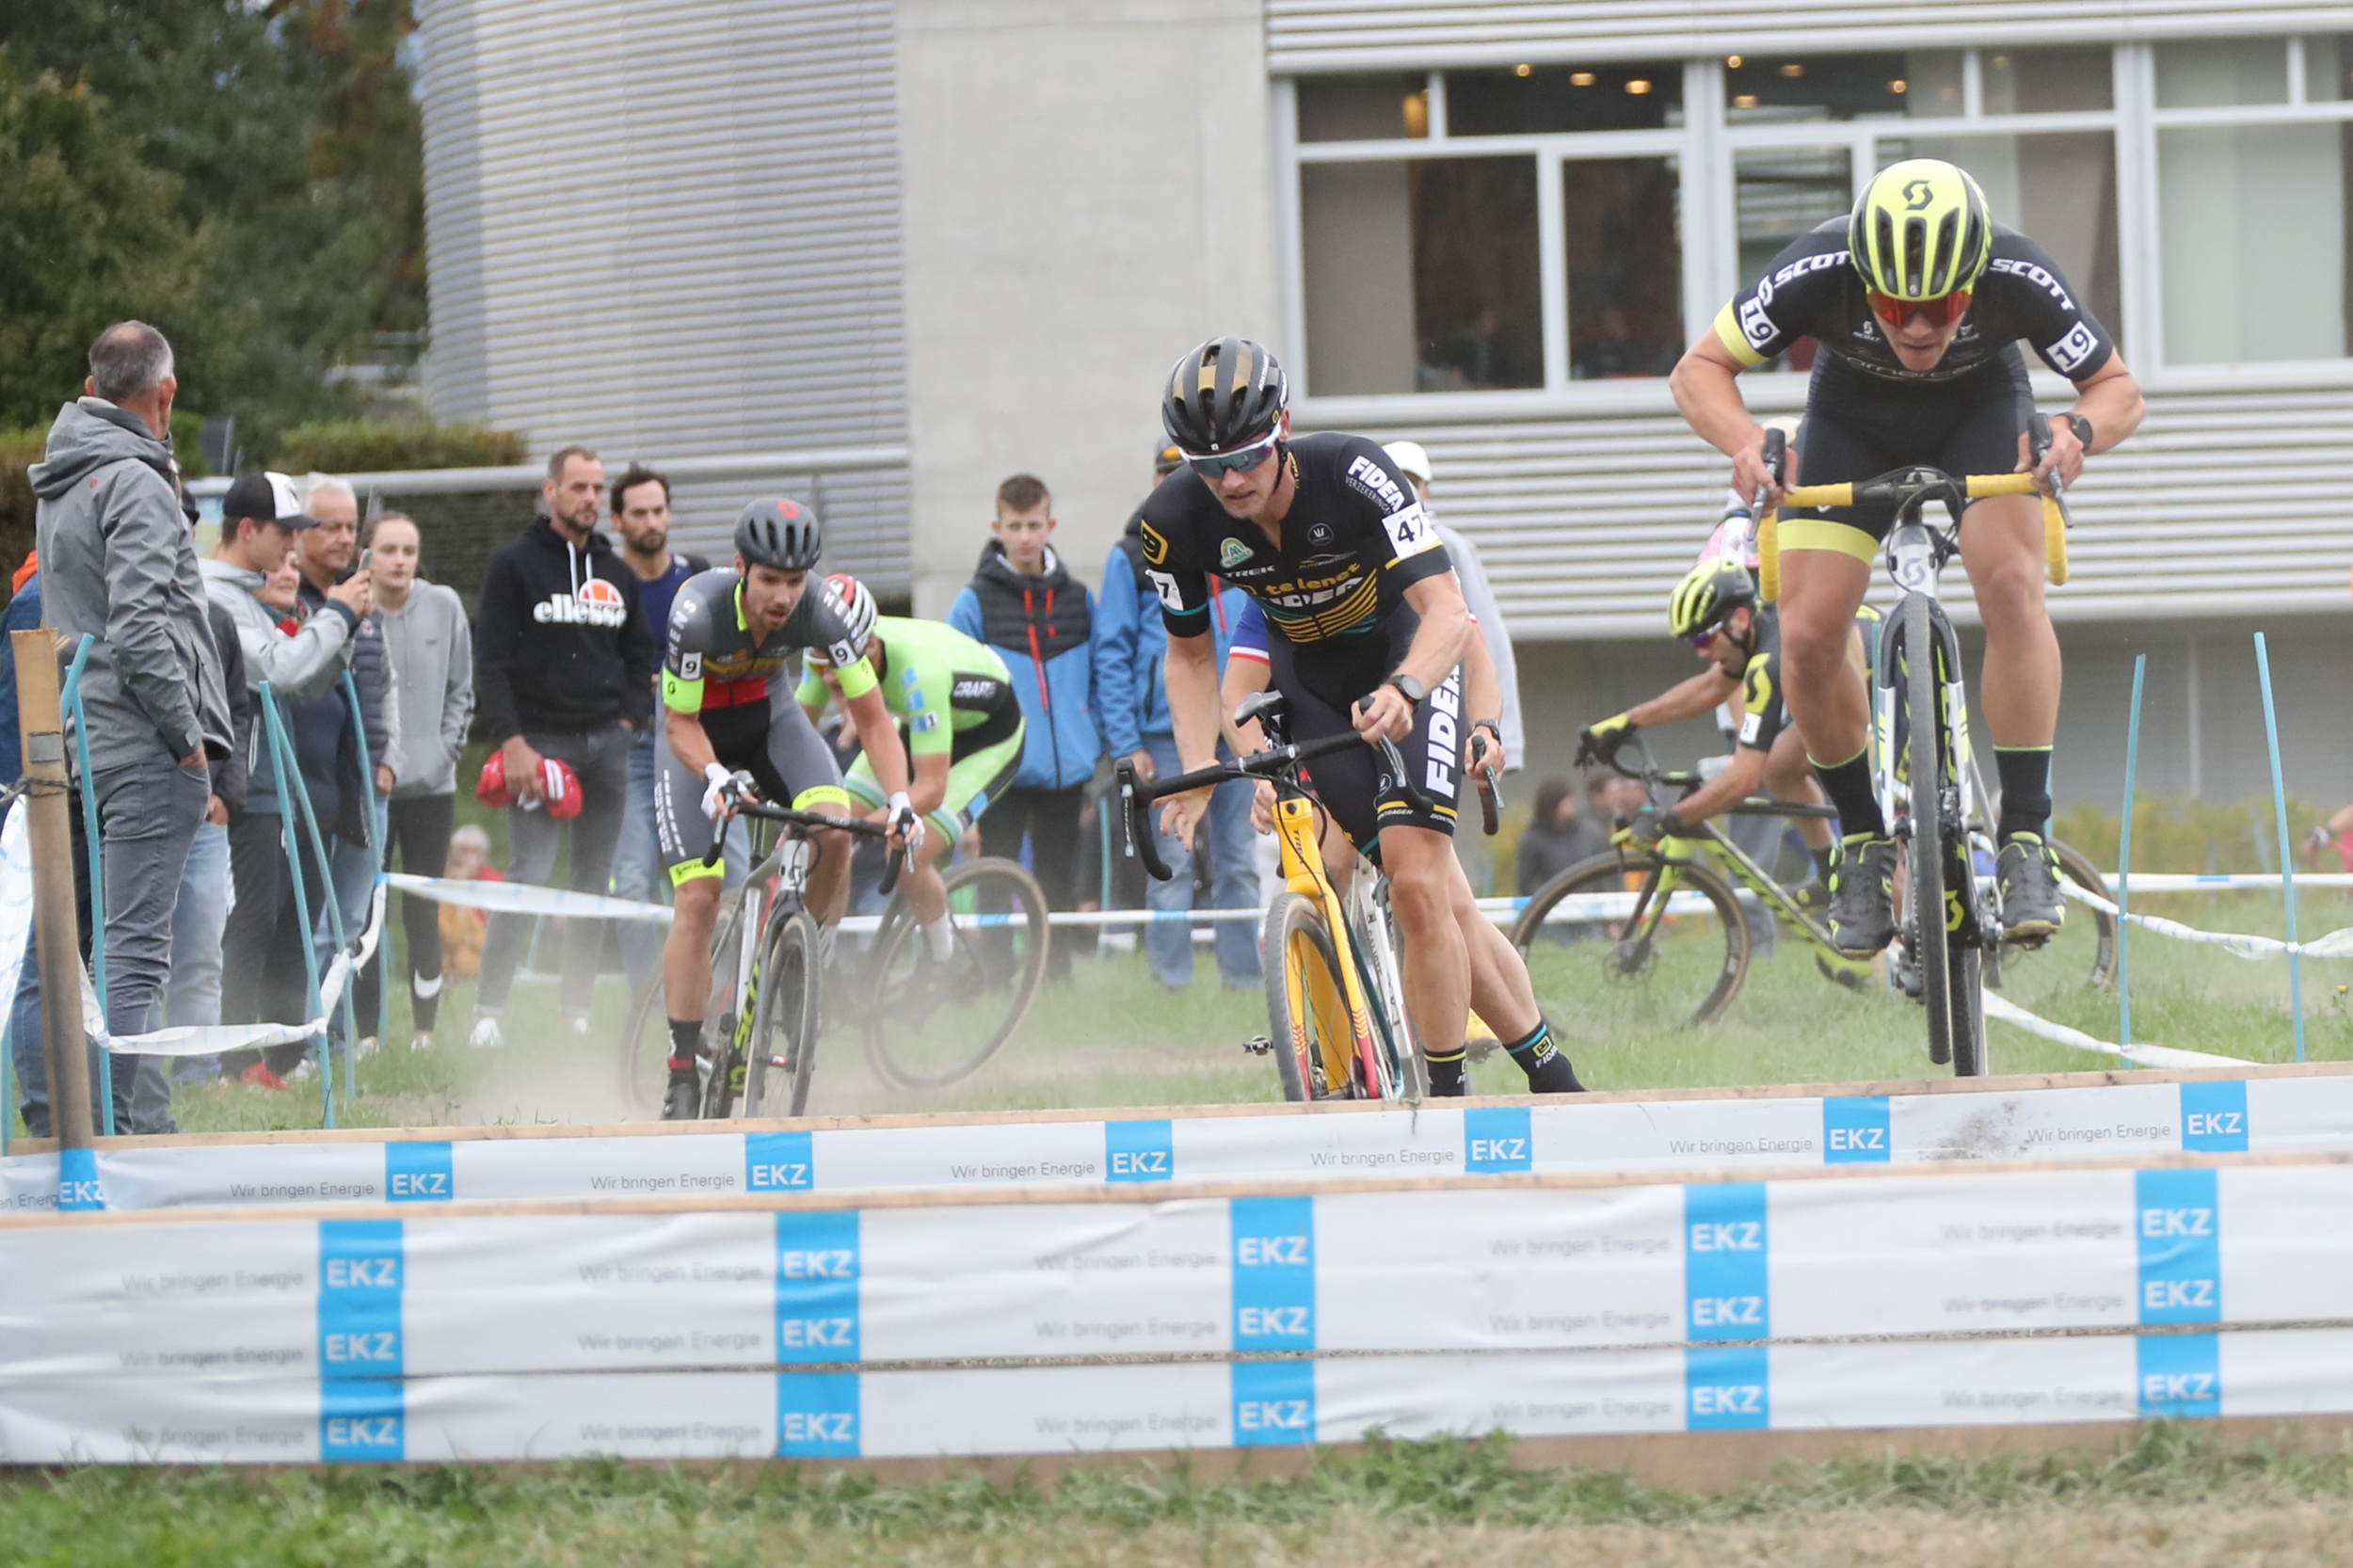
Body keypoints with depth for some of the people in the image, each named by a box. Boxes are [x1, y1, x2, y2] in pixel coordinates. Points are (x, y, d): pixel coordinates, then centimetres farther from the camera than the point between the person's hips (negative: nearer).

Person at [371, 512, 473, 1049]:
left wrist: (446, 748, 0)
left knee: (423, 912, 3)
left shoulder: (443, 606, 5)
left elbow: (460, 690, 11)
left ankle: (425, 1026, 11)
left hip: (431, 783, 2)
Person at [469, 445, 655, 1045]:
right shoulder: (515, 567, 0)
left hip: (607, 747, 5)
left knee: (594, 880, 4)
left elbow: (639, 657, 22)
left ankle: (576, 1009, 9)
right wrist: (512, 742, -13)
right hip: (541, 742, -5)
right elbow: (490, 661, -5)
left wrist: (628, 720, 5)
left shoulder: (616, 574, 16)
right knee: (528, 873, -14)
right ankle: (488, 1011, -11)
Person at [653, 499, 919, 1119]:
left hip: (768, 713, 2)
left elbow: (872, 717, -20)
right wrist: (717, 778, -43)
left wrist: (900, 801, -34)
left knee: (834, 831, -26)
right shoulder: (699, 610, -34)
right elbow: (680, 724, -24)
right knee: (698, 900, -12)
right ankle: (682, 1078, -4)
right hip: (698, 726, -2)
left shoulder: (822, 609, -27)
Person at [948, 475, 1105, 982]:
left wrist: (1093, 740, 5)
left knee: (1058, 877, 8)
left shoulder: (1077, 600, 8)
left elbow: (1102, 675, 14)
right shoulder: (975, 603, -1)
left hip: (1067, 768, 2)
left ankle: (1057, 973, 15)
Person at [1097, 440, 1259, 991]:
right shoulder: (1132, 557, 3)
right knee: (1170, 868, -3)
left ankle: (1245, 976, 10)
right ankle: (1170, 983, 0)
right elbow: (1112, 654, 1)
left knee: (1238, 865, 5)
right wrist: (1126, 741, -7)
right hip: (1165, 738, -3)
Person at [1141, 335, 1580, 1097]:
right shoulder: (1177, 522, -20)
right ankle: (1551, 1076, 11)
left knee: (1415, 881, -21)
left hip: (1409, 662, -3)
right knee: (1442, 904, -4)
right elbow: (1190, 654, -3)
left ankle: (1445, 1098, -11)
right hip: (1312, 682, 3)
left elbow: (1446, 613, -36)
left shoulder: (1353, 474, -31)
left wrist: (1401, 691, -55)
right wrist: (1198, 771, -18)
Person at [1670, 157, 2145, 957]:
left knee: (2012, 586, -27)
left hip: (1979, 411, -1)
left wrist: (2079, 430, -43)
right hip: (1853, 419, 1)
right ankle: (1865, 838, 9)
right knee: (1808, 636, -14)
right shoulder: (1818, 272, -36)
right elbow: (1699, 369, -22)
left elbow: (2119, 389, -20)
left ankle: (2027, 837, -20)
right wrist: (1745, 441, -43)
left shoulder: (2018, 277, -35)